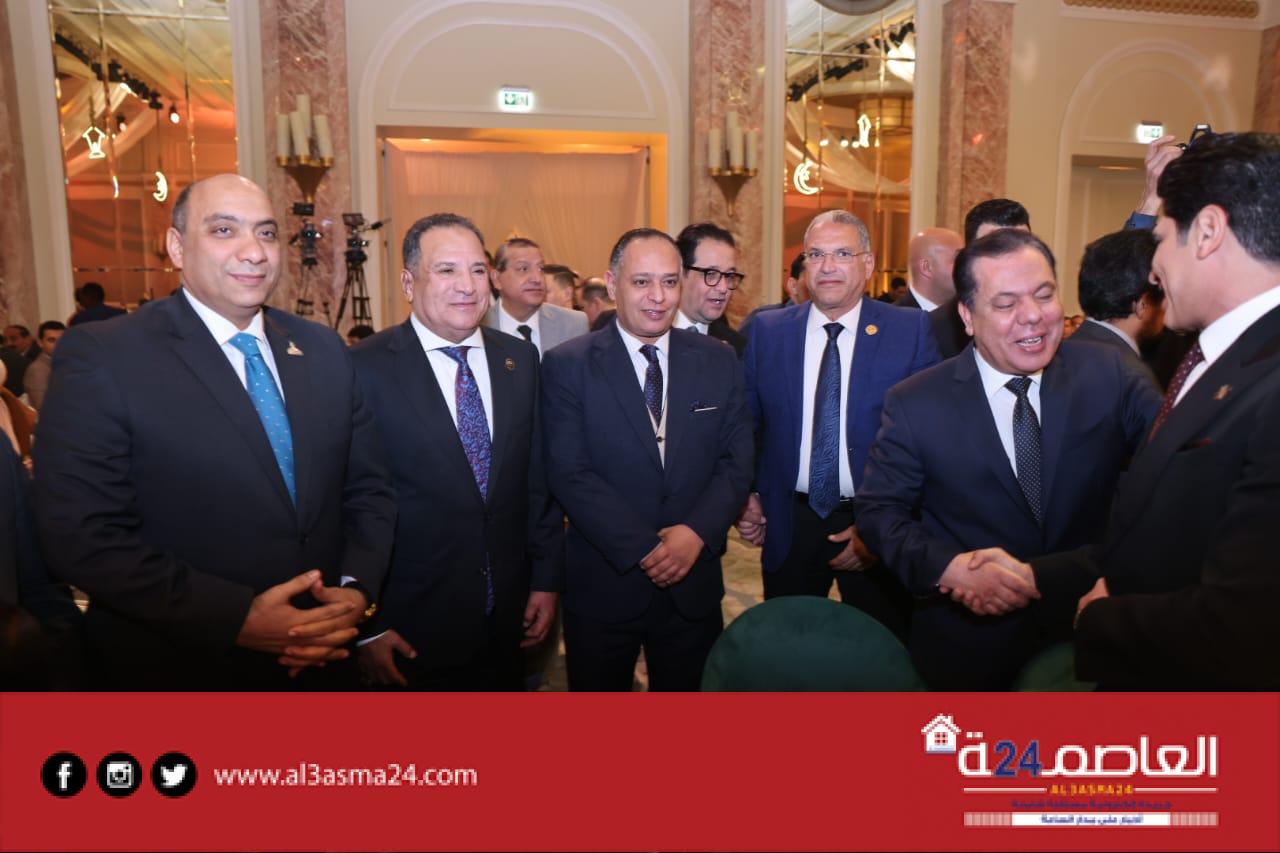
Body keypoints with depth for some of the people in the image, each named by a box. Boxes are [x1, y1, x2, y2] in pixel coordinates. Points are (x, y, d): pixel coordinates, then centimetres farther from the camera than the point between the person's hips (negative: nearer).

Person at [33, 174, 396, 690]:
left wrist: (356, 588, -11)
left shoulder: (323, 350, 3)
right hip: (176, 673, -4)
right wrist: (237, 617, -23)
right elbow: (81, 535, -17)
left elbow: (368, 489, 5)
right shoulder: (100, 356, -11)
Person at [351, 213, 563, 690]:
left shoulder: (520, 359, 2)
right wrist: (366, 627, -10)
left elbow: (538, 479, 6)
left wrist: (546, 578, 6)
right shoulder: (365, 369, -14)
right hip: (410, 626, -4)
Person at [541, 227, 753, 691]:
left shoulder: (719, 361, 3)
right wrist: (643, 549, -18)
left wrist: (698, 532, -15)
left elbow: (737, 458, 1)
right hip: (602, 584, -2)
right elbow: (570, 474, -13)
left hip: (694, 583, 3)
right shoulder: (567, 365, -7)